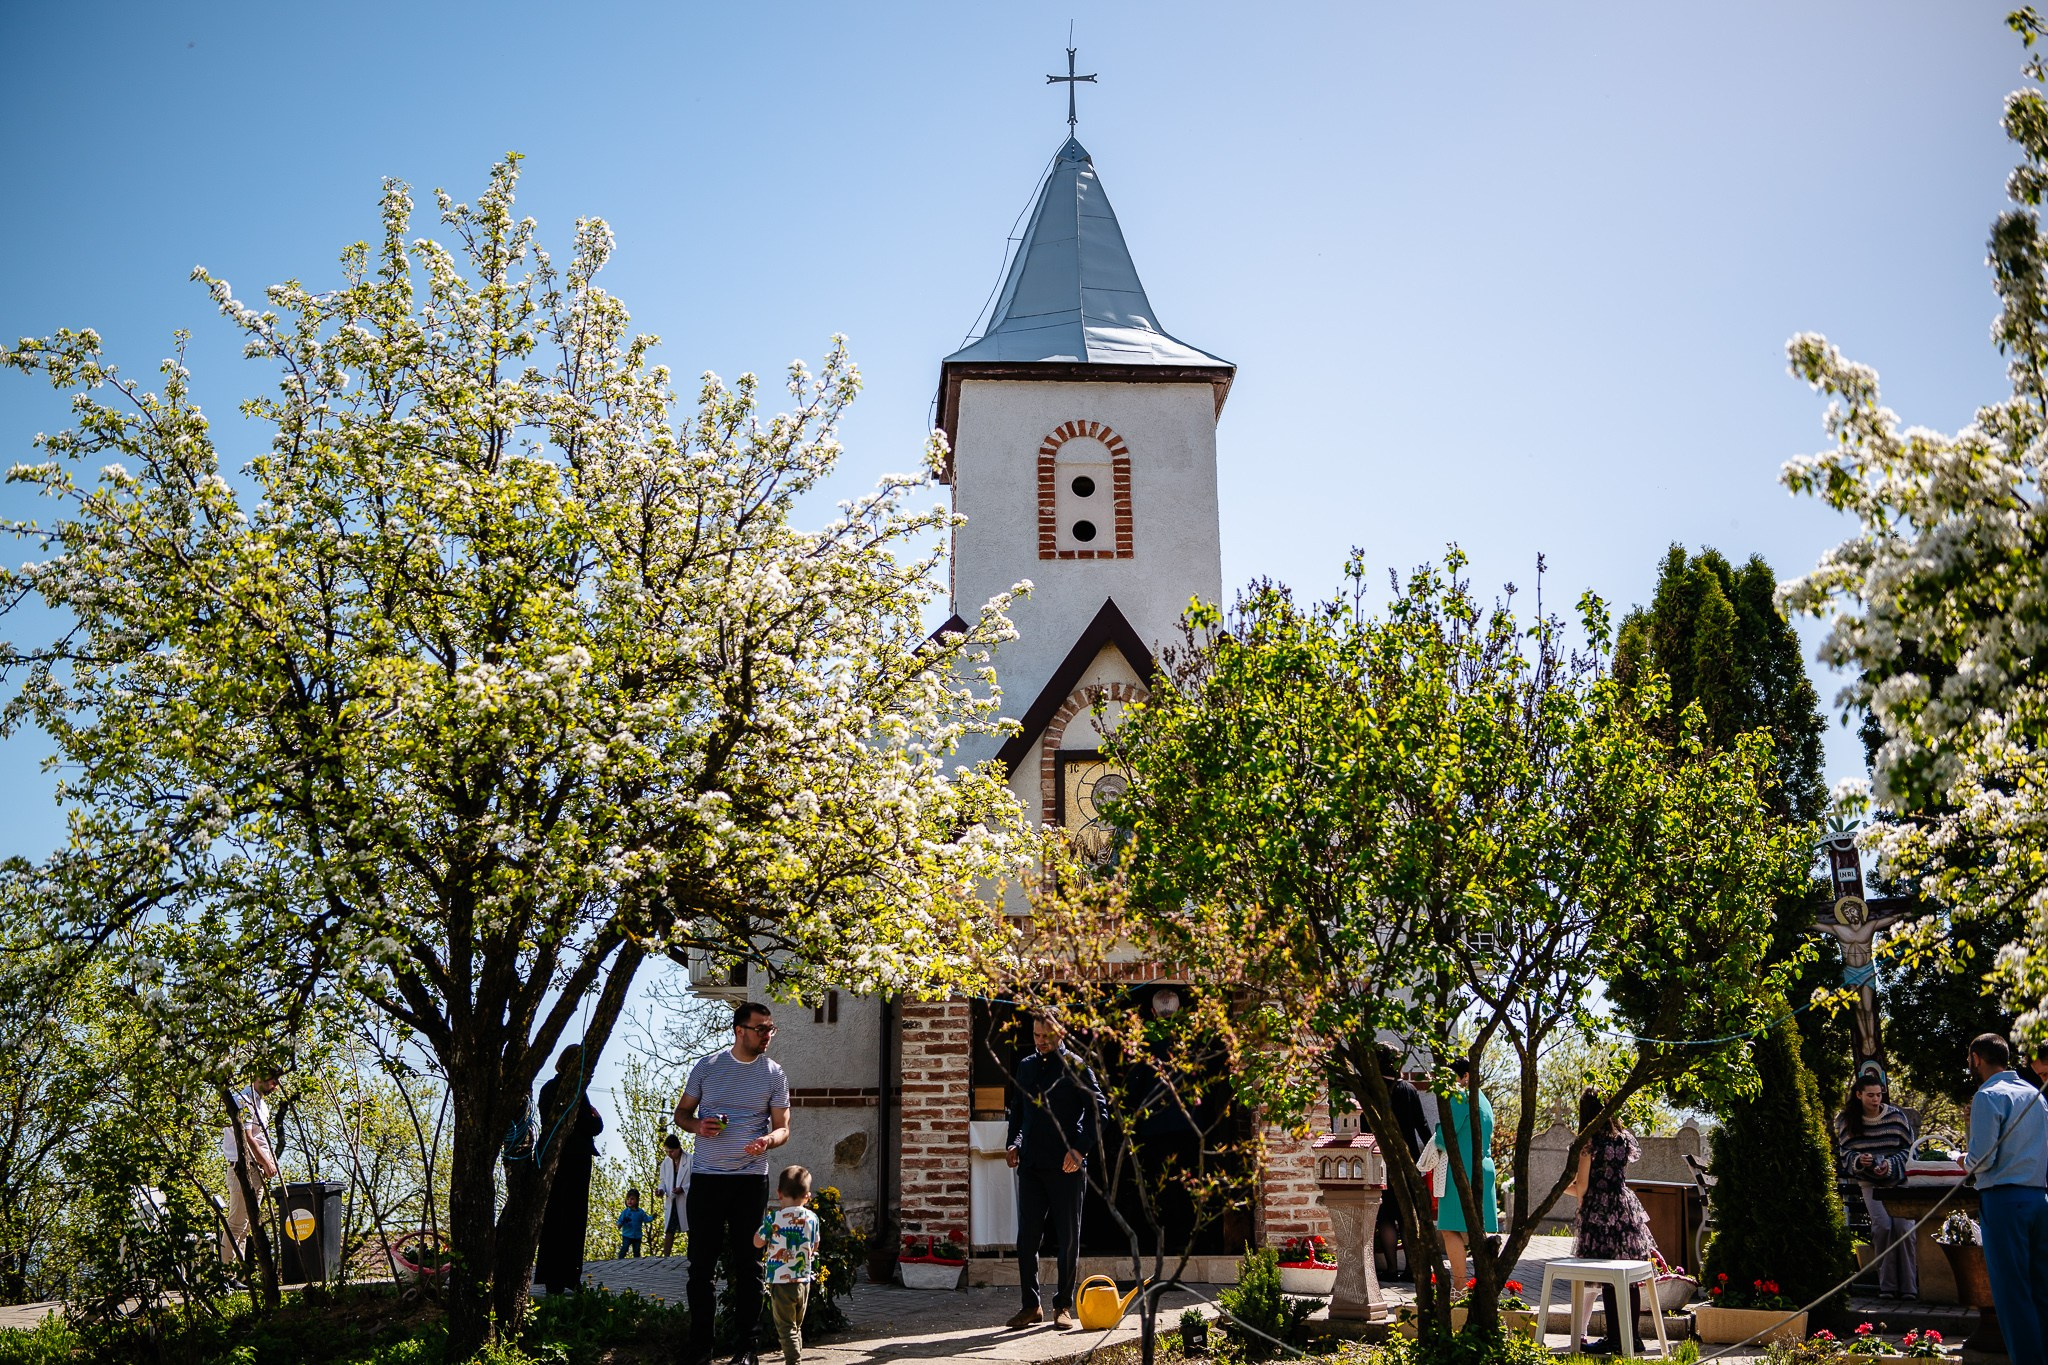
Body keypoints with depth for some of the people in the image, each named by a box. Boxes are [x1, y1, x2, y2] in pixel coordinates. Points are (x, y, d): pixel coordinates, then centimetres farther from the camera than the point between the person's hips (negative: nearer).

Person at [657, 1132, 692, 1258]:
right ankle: (666, 1257, 3)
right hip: (671, 1201, 5)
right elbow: (663, 1180, 14)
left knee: (690, 1229, 4)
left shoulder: (690, 1160, -12)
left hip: (687, 1201, -5)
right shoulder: (666, 1162, 6)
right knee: (669, 1230, 2)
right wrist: (660, 1190, -7)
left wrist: (683, 1189, -23)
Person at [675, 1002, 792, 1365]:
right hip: (706, 1177, 0)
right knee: (702, 1264, 2)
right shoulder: (707, 1067, 4)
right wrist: (697, 1125, -11)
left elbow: (782, 1127, 6)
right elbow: (681, 1113, 11)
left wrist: (768, 1140, -17)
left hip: (751, 1179, 0)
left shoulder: (774, 1074, 4)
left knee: (748, 1265, 3)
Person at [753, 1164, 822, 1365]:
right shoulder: (812, 1218, -2)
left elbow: (758, 1242, 0)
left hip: (781, 1281, -4)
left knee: (786, 1327, 0)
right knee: (797, 1326, 20)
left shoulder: (774, 1219, -13)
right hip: (804, 1280, 4)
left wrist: (763, 1221, 13)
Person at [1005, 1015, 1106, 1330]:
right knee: (1026, 1238, 4)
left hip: (1066, 1166, -4)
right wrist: (1013, 1143, 8)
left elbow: (1097, 1110, -6)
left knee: (1068, 1238, 4)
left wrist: (1080, 1148, -16)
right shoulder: (1026, 1067, 12)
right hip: (1031, 1164, 4)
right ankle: (1031, 1306, 13)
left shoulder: (1076, 1068, -3)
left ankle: (1063, 1306, 14)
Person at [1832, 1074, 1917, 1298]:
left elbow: (1909, 1149, 2)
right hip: (1870, 1183, 0)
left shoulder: (1896, 1115, -1)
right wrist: (1858, 1160, -15)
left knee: (1903, 1226, -15)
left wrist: (1891, 1164, -15)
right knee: (1882, 1225, -18)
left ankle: (1909, 1286, -5)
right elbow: (1844, 1152, 6)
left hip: (1899, 1180, 0)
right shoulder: (1846, 1120, 1)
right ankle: (1887, 1285, -9)